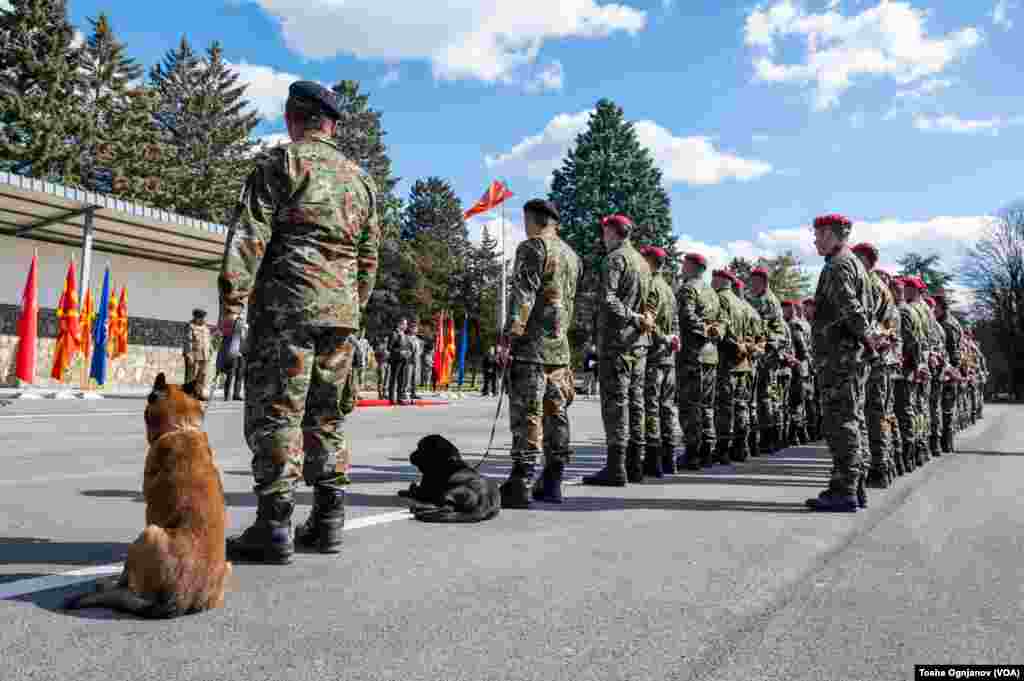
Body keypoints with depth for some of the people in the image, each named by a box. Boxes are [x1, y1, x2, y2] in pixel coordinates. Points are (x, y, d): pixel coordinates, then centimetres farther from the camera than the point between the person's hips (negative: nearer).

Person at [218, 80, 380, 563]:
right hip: (341, 310, 6)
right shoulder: (359, 178, 19)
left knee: (275, 414, -3)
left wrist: (231, 300, -8)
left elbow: (250, 236, -9)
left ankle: (274, 528, -3)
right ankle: (327, 523, 15)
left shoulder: (280, 162, 1)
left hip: (286, 304, -6)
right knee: (326, 416, 11)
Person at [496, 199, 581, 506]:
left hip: (531, 344, -8)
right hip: (560, 346, 8)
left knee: (526, 413, -9)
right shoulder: (572, 255, 20)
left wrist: (508, 337, -16)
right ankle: (552, 483, 16)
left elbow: (522, 295, -15)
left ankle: (520, 484, -10)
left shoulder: (532, 247, -5)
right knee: (556, 412, 9)